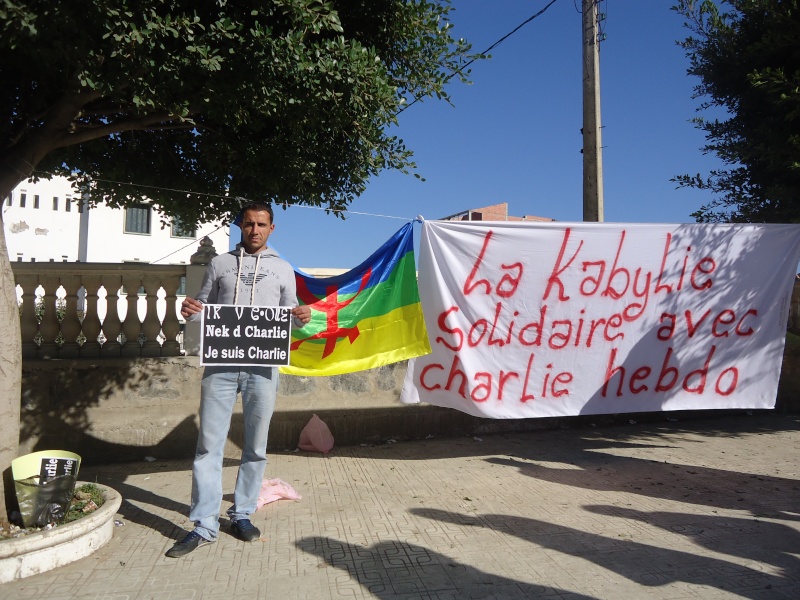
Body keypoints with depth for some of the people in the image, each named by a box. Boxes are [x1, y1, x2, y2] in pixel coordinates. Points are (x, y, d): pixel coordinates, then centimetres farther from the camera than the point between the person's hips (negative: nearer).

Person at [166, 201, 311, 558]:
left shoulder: (283, 269, 13)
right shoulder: (219, 264, 13)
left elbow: (288, 318, 14)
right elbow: (202, 311, 14)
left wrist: (301, 317, -8)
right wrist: (189, 311, -8)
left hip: (262, 366, 0)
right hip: (220, 363, 0)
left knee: (256, 446, 7)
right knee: (209, 444, 0)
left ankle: (242, 514, 23)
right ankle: (204, 525, 9)